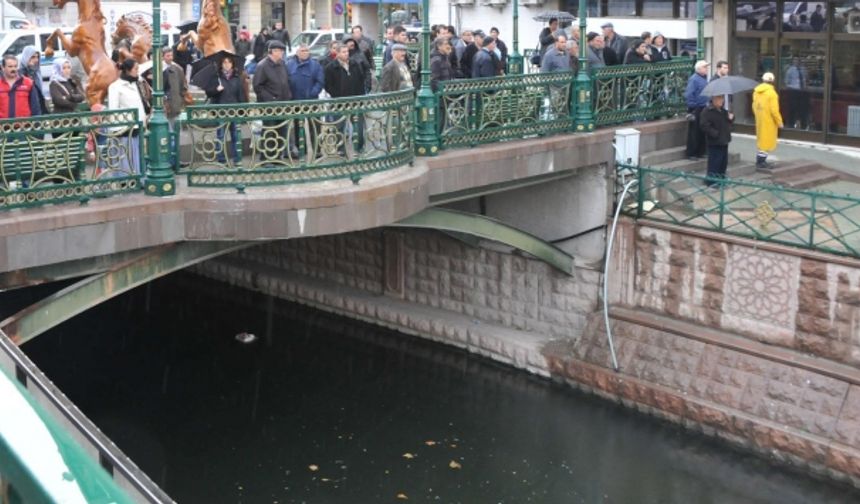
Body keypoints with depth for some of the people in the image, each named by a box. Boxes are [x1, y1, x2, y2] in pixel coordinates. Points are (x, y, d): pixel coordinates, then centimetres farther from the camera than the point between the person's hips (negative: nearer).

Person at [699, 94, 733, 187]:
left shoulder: (723, 111, 13)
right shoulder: (707, 111, -15)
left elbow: (727, 122, 27)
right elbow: (704, 125, -22)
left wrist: (731, 118, 3)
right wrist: (715, 133, -24)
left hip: (724, 141, 9)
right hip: (714, 142, -9)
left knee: (724, 161, 14)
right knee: (714, 161, -7)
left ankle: (721, 178, 26)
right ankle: (711, 180, 1)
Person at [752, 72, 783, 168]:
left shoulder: (756, 91, 5)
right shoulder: (771, 92, -17)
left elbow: (754, 106, 11)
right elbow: (774, 109, -19)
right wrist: (779, 122, -10)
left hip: (759, 120, 7)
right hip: (769, 121, -7)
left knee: (761, 140, 16)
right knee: (767, 141, 0)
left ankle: (760, 161, 20)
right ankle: (761, 162, 1)